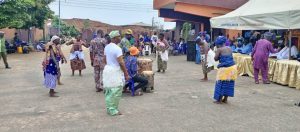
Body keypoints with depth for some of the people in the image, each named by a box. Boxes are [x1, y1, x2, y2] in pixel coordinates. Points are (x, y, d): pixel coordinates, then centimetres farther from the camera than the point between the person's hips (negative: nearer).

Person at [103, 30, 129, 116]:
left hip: (107, 69, 9)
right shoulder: (117, 48, -18)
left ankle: (109, 108, 25)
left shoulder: (107, 47, 8)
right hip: (115, 71, -9)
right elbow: (121, 62, -19)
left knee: (109, 91, 15)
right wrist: (126, 74, -14)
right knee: (115, 91, 0)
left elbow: (104, 60, 16)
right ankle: (113, 110, 7)